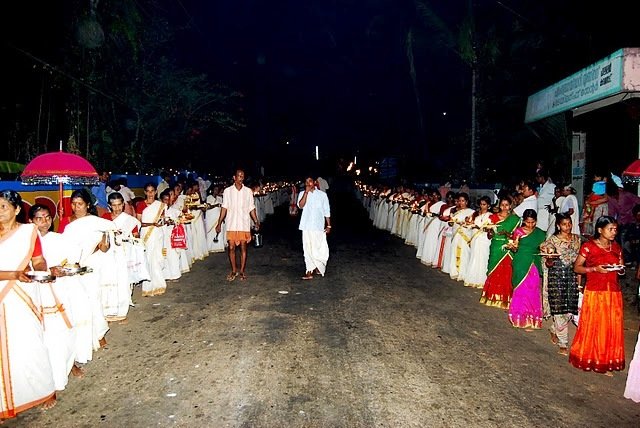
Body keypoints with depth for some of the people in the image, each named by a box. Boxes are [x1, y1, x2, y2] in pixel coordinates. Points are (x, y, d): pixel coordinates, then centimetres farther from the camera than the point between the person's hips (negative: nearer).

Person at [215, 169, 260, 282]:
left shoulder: (248, 191, 5)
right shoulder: (227, 191, 4)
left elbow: (251, 208, 7)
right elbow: (224, 208, 5)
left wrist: (256, 221, -3)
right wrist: (219, 223, 0)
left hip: (244, 224, 0)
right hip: (231, 224, 0)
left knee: (243, 248, 3)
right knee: (231, 248, 1)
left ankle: (242, 271, 13)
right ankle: (234, 271, 15)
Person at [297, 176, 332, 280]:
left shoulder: (322, 194, 3)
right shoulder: (302, 194, 5)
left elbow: (327, 211, 6)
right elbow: (301, 206, -14)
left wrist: (328, 225, 3)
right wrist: (306, 192, -16)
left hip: (319, 226, 0)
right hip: (307, 226, 0)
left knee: (321, 249, 3)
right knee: (308, 249, 2)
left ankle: (319, 268, 26)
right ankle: (309, 271, 7)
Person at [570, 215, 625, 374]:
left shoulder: (616, 247, 10)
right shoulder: (588, 246, -6)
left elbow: (621, 267, 20)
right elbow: (576, 267, -4)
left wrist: (620, 269, -3)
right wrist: (595, 269, -18)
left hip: (613, 293, 5)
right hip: (594, 292, -4)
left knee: (612, 326, 7)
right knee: (592, 326, 2)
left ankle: (608, 359, 21)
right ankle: (588, 358, 17)